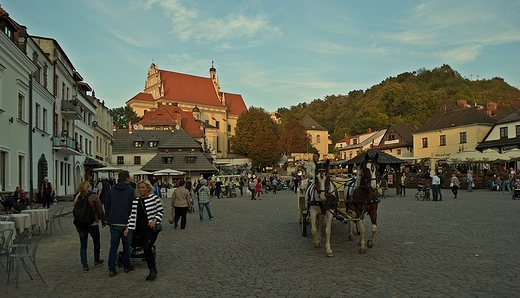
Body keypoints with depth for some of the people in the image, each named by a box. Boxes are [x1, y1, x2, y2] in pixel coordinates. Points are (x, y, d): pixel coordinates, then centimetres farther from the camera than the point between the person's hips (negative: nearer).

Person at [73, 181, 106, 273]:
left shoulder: (77, 198, -1)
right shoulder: (93, 197, -13)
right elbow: (100, 211, -9)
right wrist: (103, 221, 4)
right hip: (92, 224, -3)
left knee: (83, 245, 10)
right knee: (96, 242, 19)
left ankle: (85, 266, 9)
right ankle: (96, 260, 32)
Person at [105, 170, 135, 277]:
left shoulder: (111, 191, 6)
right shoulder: (131, 190, -7)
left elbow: (107, 206, 11)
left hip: (113, 223, 3)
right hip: (126, 223, -3)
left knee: (113, 246, 8)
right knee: (126, 245, 12)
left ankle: (111, 269, 5)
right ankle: (127, 266, 22)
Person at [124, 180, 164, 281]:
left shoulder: (154, 198, -5)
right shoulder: (135, 201, 8)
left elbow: (161, 211, -1)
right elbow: (132, 215, 10)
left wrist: (154, 220, -15)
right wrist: (128, 228, 3)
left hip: (151, 228, -6)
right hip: (139, 230, 6)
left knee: (147, 248, -18)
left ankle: (153, 270, -4)